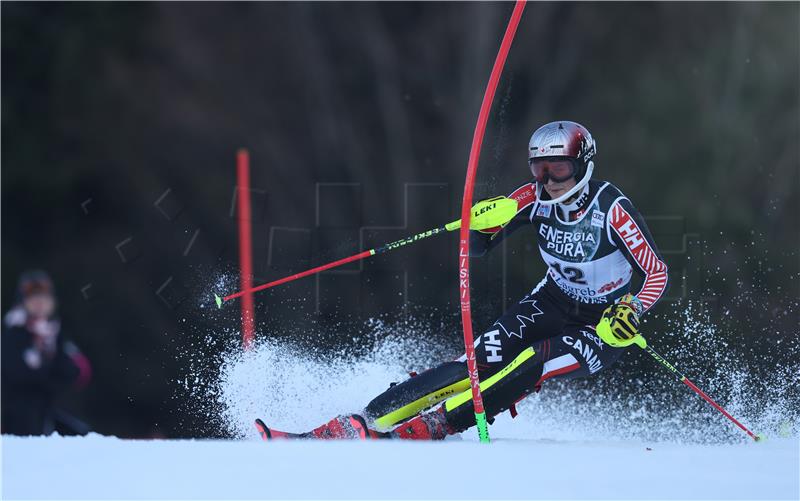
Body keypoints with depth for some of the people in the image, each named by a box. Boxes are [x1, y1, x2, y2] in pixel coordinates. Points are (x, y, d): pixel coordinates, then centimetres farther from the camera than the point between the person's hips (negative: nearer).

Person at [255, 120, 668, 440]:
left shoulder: (611, 209, -23)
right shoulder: (536, 198, -9)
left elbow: (657, 273, -20)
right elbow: (477, 246, -6)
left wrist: (632, 312, -39)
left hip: (603, 325, -3)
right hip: (552, 302, 4)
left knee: (530, 366, -31)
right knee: (482, 361, -18)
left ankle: (423, 429, -33)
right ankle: (360, 423, -27)